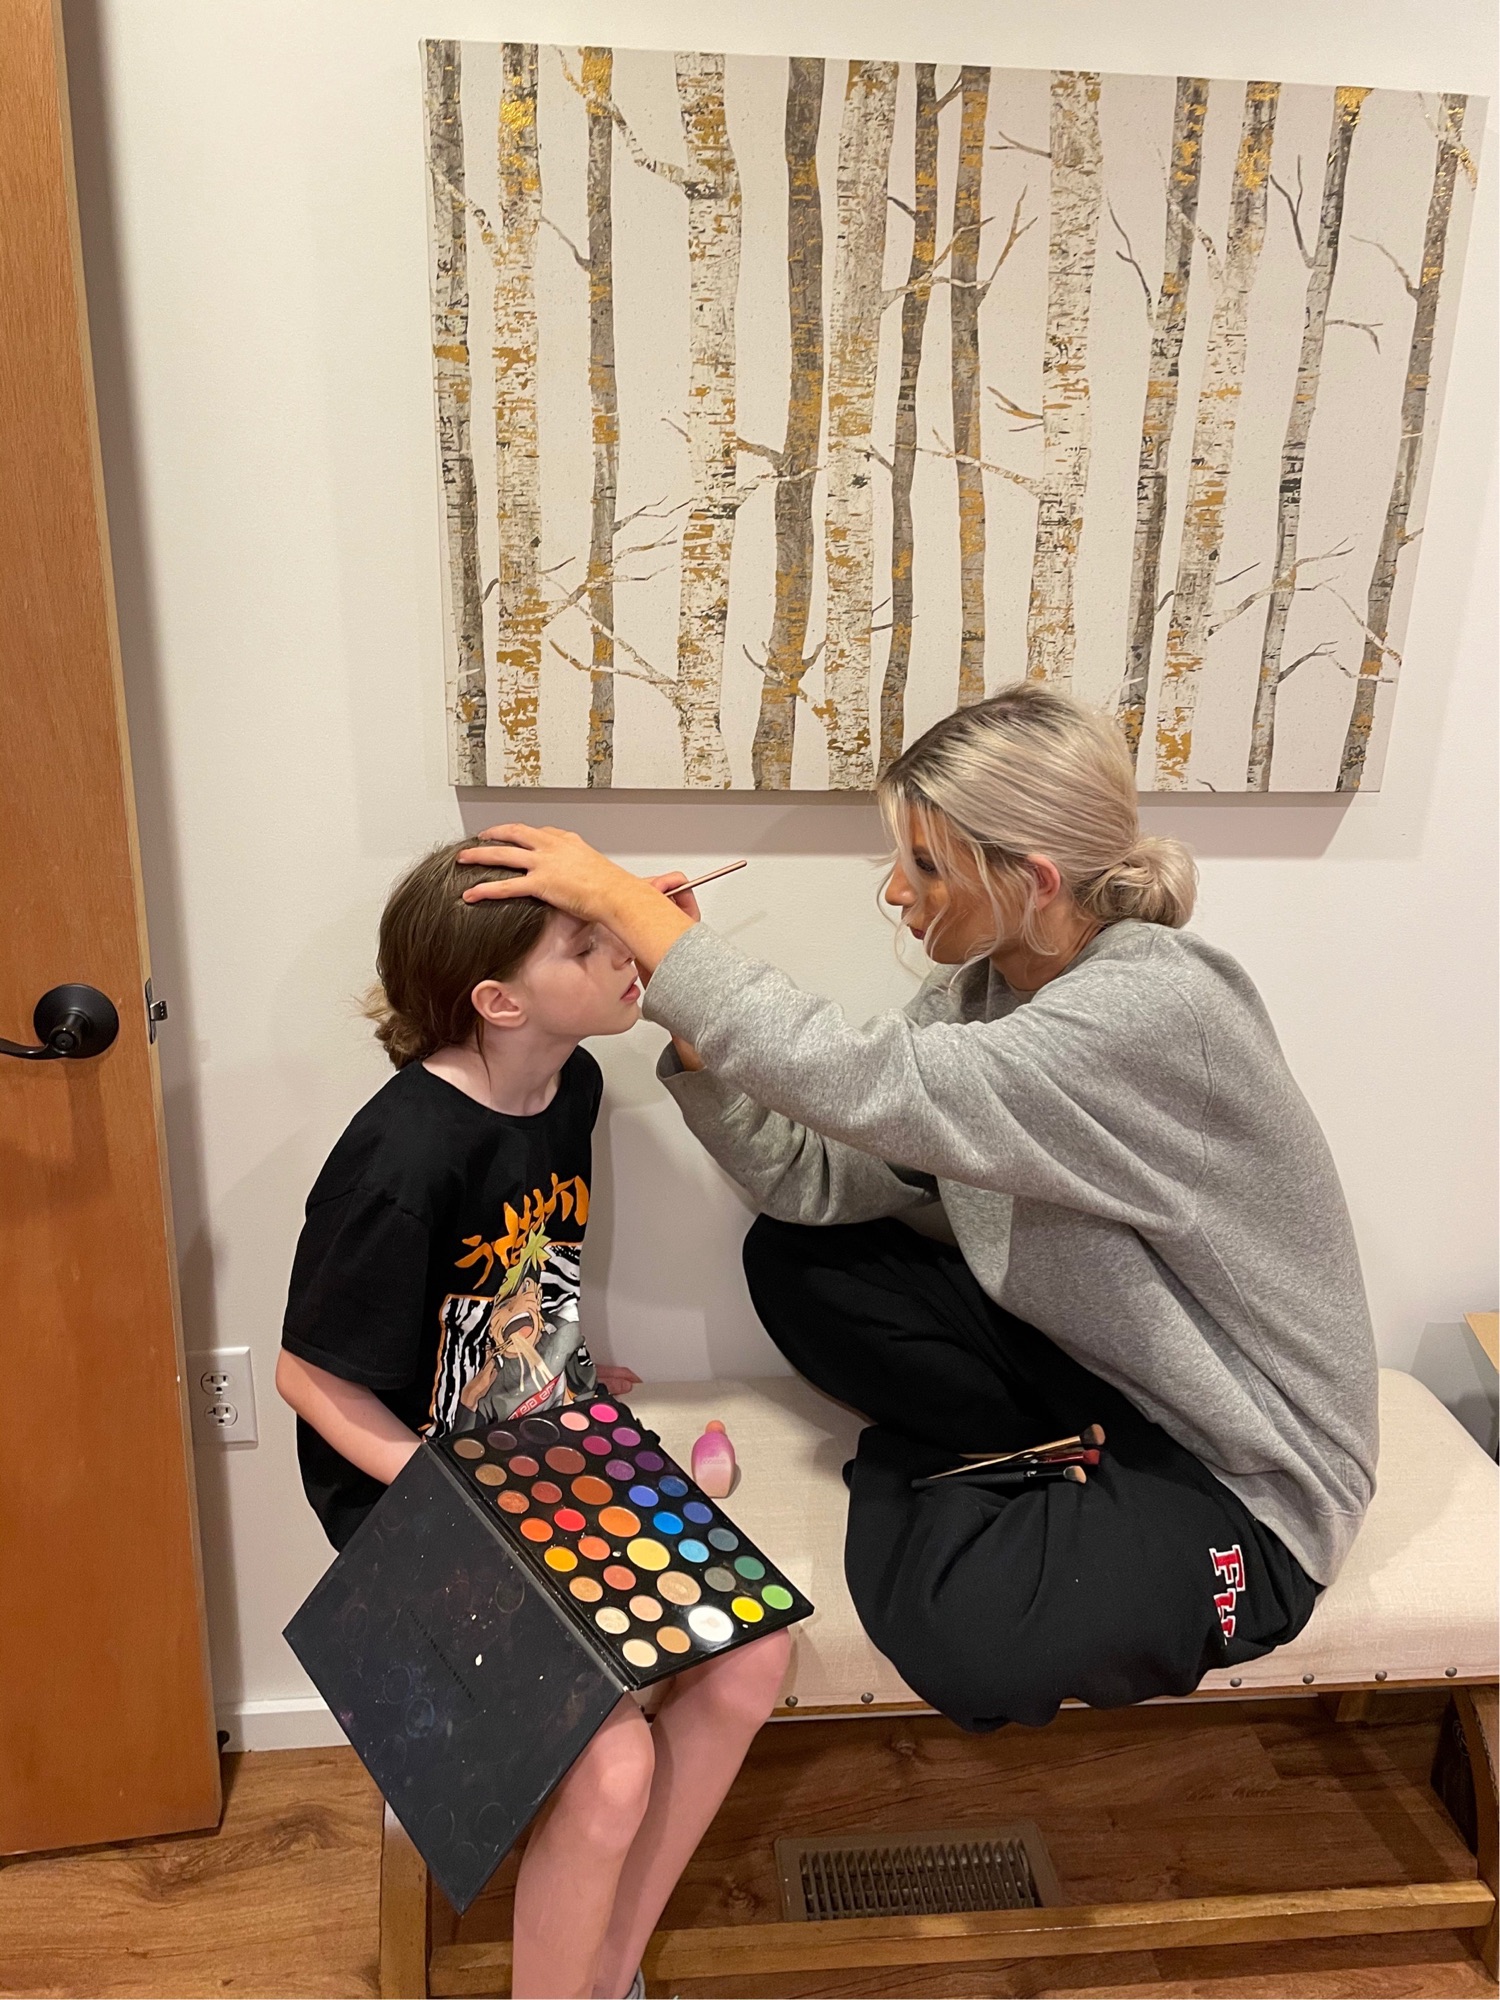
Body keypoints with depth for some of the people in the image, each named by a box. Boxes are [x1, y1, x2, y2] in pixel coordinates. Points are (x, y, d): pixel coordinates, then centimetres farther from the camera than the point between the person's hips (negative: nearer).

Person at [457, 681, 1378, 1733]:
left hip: (1242, 1479, -7)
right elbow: (815, 1178, -8)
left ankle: (923, 1477, 1)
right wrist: (694, 1020, -19)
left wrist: (623, 900, -35)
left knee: (966, 1632, -31)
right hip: (1090, 1366, 7)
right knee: (796, 1260, 0)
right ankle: (1047, 1467, 2)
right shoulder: (985, 990, -5)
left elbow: (862, 1085, -41)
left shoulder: (1160, 1010, -31)